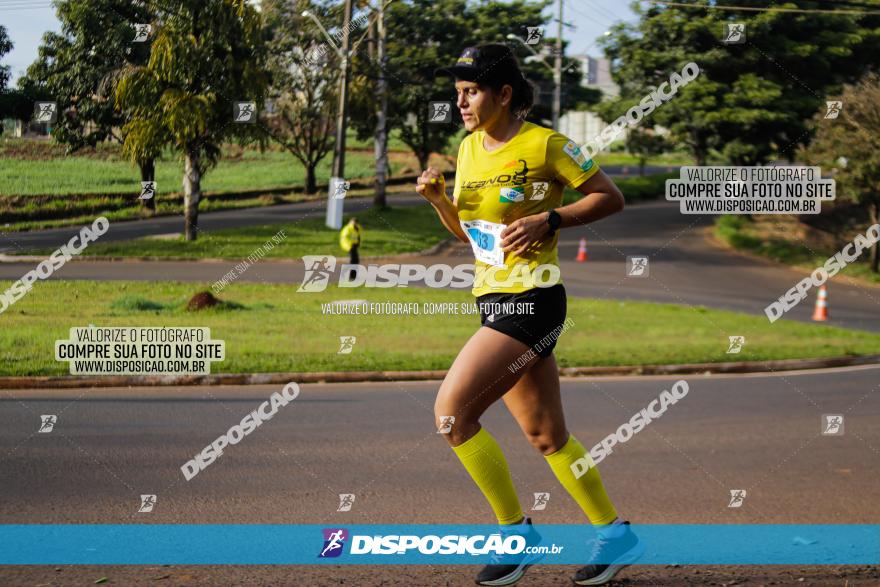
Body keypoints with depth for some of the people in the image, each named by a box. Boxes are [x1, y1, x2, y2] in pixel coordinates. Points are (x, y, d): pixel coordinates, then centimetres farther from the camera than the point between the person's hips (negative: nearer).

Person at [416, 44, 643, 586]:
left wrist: (548, 220, -16)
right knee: (547, 436, 12)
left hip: (533, 302, -8)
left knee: (451, 410, -16)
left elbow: (611, 198, -5)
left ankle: (517, 532, -3)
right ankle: (615, 535, 26)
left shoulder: (544, 144, -11)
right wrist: (439, 198, 2)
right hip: (494, 301, 8)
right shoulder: (470, 148, 11)